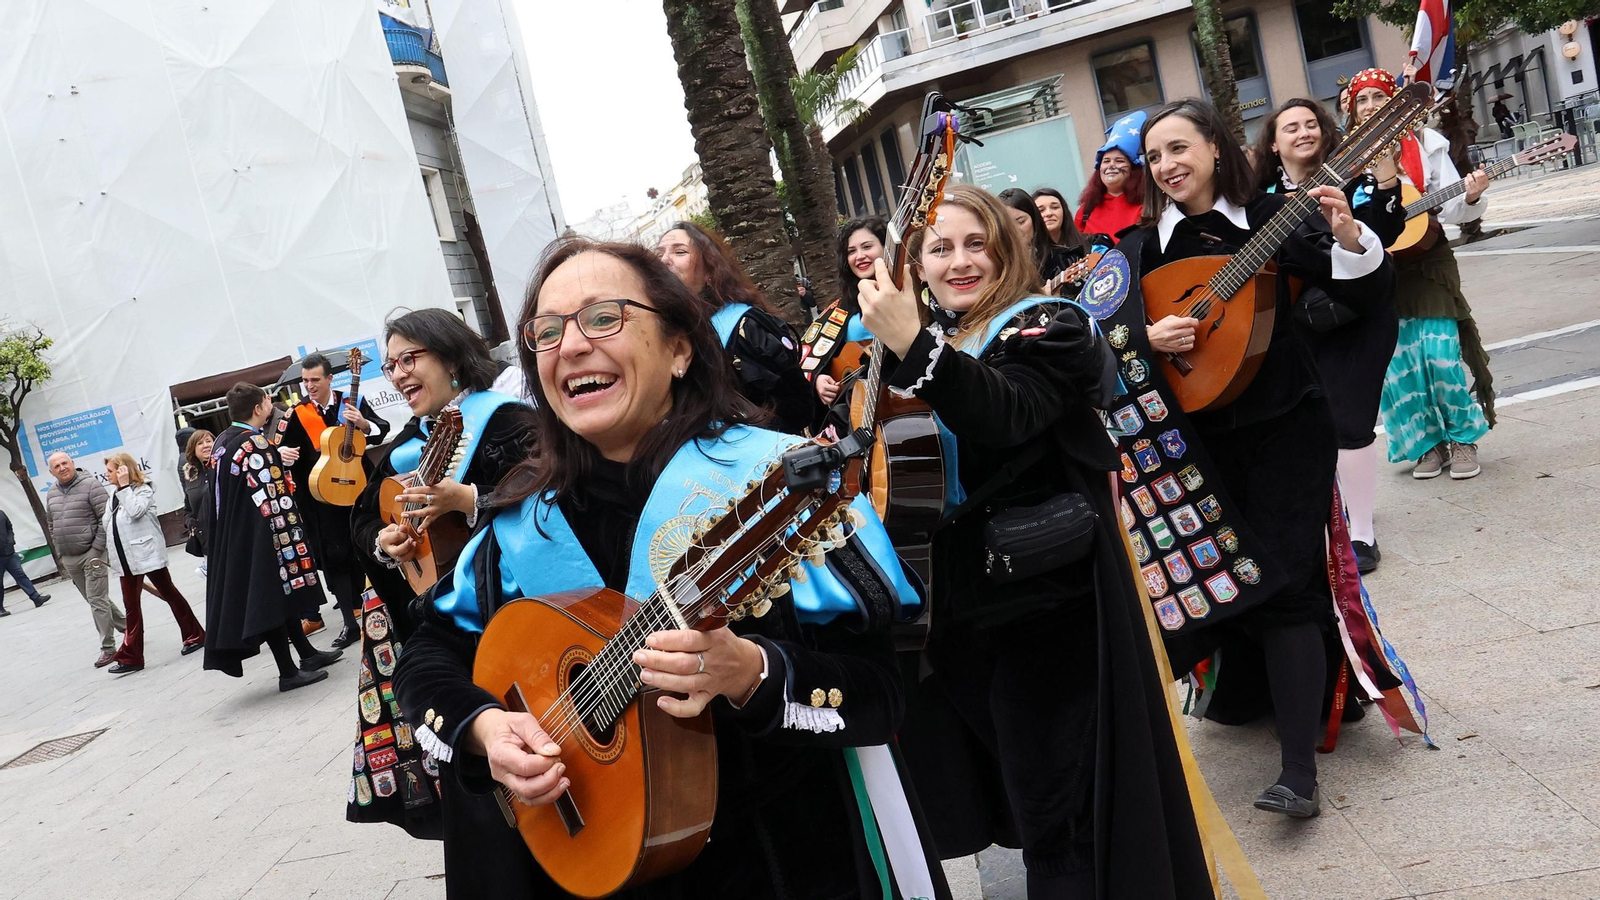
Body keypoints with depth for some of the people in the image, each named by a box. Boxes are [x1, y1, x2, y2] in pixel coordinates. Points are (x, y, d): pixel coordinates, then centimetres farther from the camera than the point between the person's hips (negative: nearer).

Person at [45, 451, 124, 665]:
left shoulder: (90, 485, -9)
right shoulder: (51, 494, 11)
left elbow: (106, 519, -12)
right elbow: (52, 526, 20)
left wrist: (97, 550, -15)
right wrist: (60, 554, 13)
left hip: (91, 554, -7)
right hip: (69, 559, 7)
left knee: (97, 600, -8)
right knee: (94, 599, 13)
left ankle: (108, 649, -2)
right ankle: (126, 626, 30)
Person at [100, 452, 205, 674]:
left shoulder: (143, 489, -7)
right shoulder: (114, 493, 14)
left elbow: (135, 511, -25)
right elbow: (108, 524, 19)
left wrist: (124, 485, -19)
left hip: (147, 553, -7)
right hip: (126, 558, 7)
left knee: (169, 593, 4)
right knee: (130, 605, 5)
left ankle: (195, 636, 17)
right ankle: (130, 657, 6)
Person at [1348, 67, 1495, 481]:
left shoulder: (1424, 143, 1)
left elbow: (1449, 207, -2)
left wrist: (1471, 197, -21)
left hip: (1427, 262, -1)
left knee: (1440, 352, -7)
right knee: (1398, 361, 2)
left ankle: (1462, 437, 12)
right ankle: (1427, 443, 16)